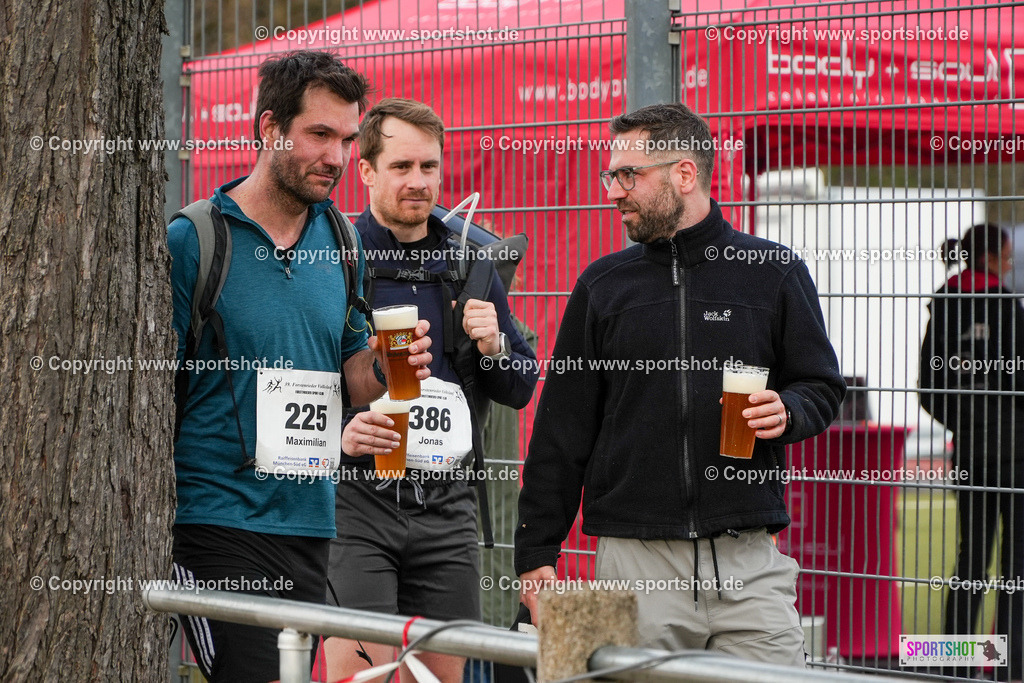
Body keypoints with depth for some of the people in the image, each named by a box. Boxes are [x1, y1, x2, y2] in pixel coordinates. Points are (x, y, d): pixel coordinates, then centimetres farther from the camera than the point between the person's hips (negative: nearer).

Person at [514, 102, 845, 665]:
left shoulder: (774, 272, 7)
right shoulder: (603, 285, 11)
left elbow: (822, 387, 14)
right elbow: (561, 429, 10)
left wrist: (786, 412, -10)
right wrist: (536, 552, 5)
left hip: (749, 560, -1)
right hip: (635, 560, 1)